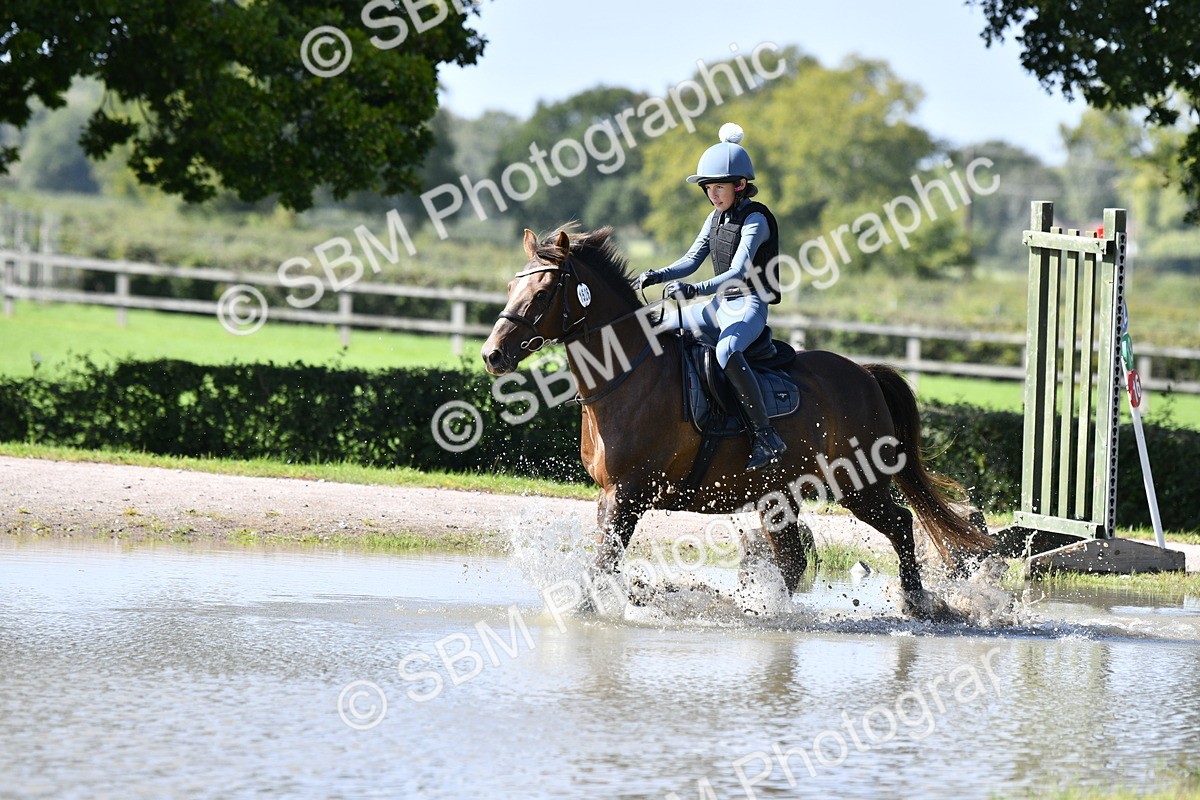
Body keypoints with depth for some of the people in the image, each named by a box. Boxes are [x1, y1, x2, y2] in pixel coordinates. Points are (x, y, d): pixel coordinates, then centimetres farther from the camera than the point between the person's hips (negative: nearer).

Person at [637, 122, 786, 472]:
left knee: (727, 351, -40)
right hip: (720, 305, 9)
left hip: (749, 306, -9)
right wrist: (658, 276, -10)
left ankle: (765, 436, -39)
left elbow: (738, 272, -25)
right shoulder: (716, 219, 11)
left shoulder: (755, 220, -14)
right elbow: (692, 260, 9)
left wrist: (696, 289, -38)